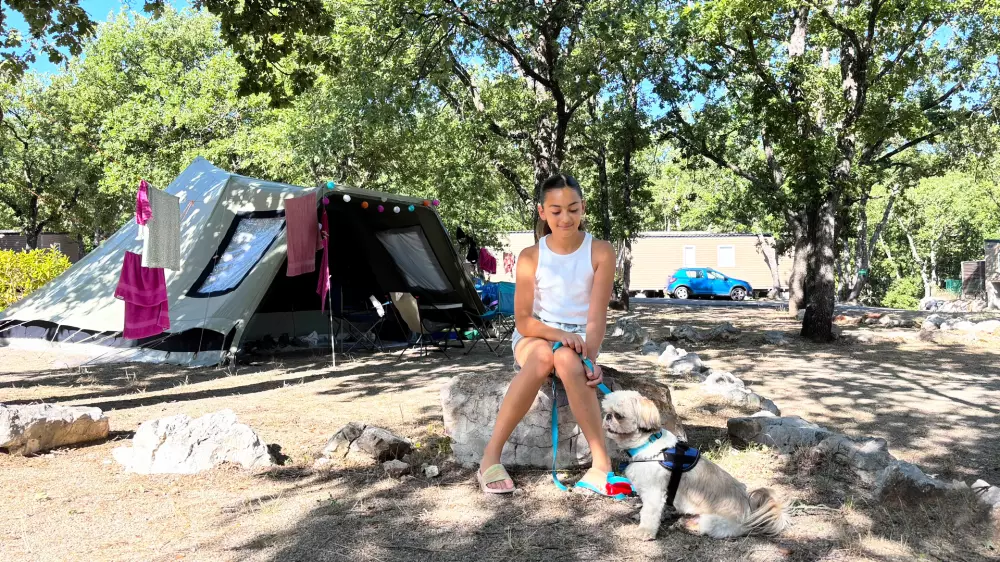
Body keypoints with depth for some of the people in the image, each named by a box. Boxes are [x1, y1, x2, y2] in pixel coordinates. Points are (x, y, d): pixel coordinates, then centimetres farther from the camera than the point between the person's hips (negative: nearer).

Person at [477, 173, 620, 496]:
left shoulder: (600, 252, -5)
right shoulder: (530, 257, -3)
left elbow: (597, 316, -11)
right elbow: (523, 321, -5)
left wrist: (590, 356, -28)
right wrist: (558, 334, -24)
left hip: (578, 341, 0)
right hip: (534, 337, 0)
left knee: (566, 360, -38)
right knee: (543, 356, -38)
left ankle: (601, 464, -36)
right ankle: (491, 456, -33)